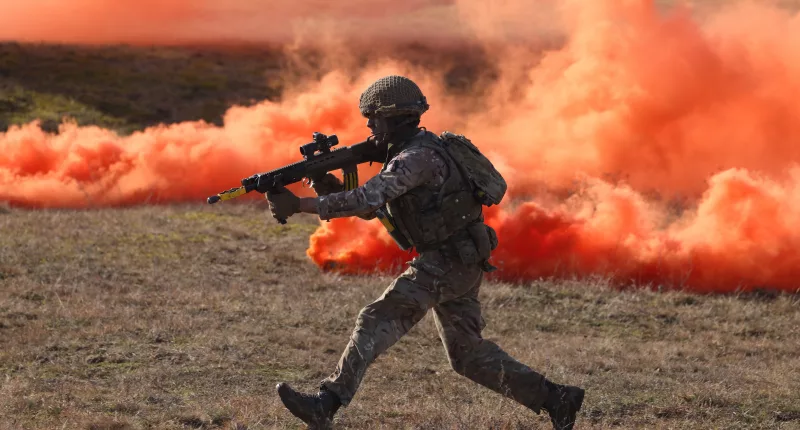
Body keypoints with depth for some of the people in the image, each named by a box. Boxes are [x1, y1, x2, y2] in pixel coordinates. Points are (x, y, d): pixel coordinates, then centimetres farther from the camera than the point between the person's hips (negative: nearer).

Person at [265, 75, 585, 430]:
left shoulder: (417, 156, -19)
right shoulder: (404, 154, 13)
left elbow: (368, 198, -30)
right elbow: (371, 209, 16)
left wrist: (299, 206, -32)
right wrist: (332, 188, -3)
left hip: (449, 261, -10)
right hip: (458, 264, 10)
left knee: (378, 321, -18)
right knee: (468, 354, 14)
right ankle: (555, 400, 18)